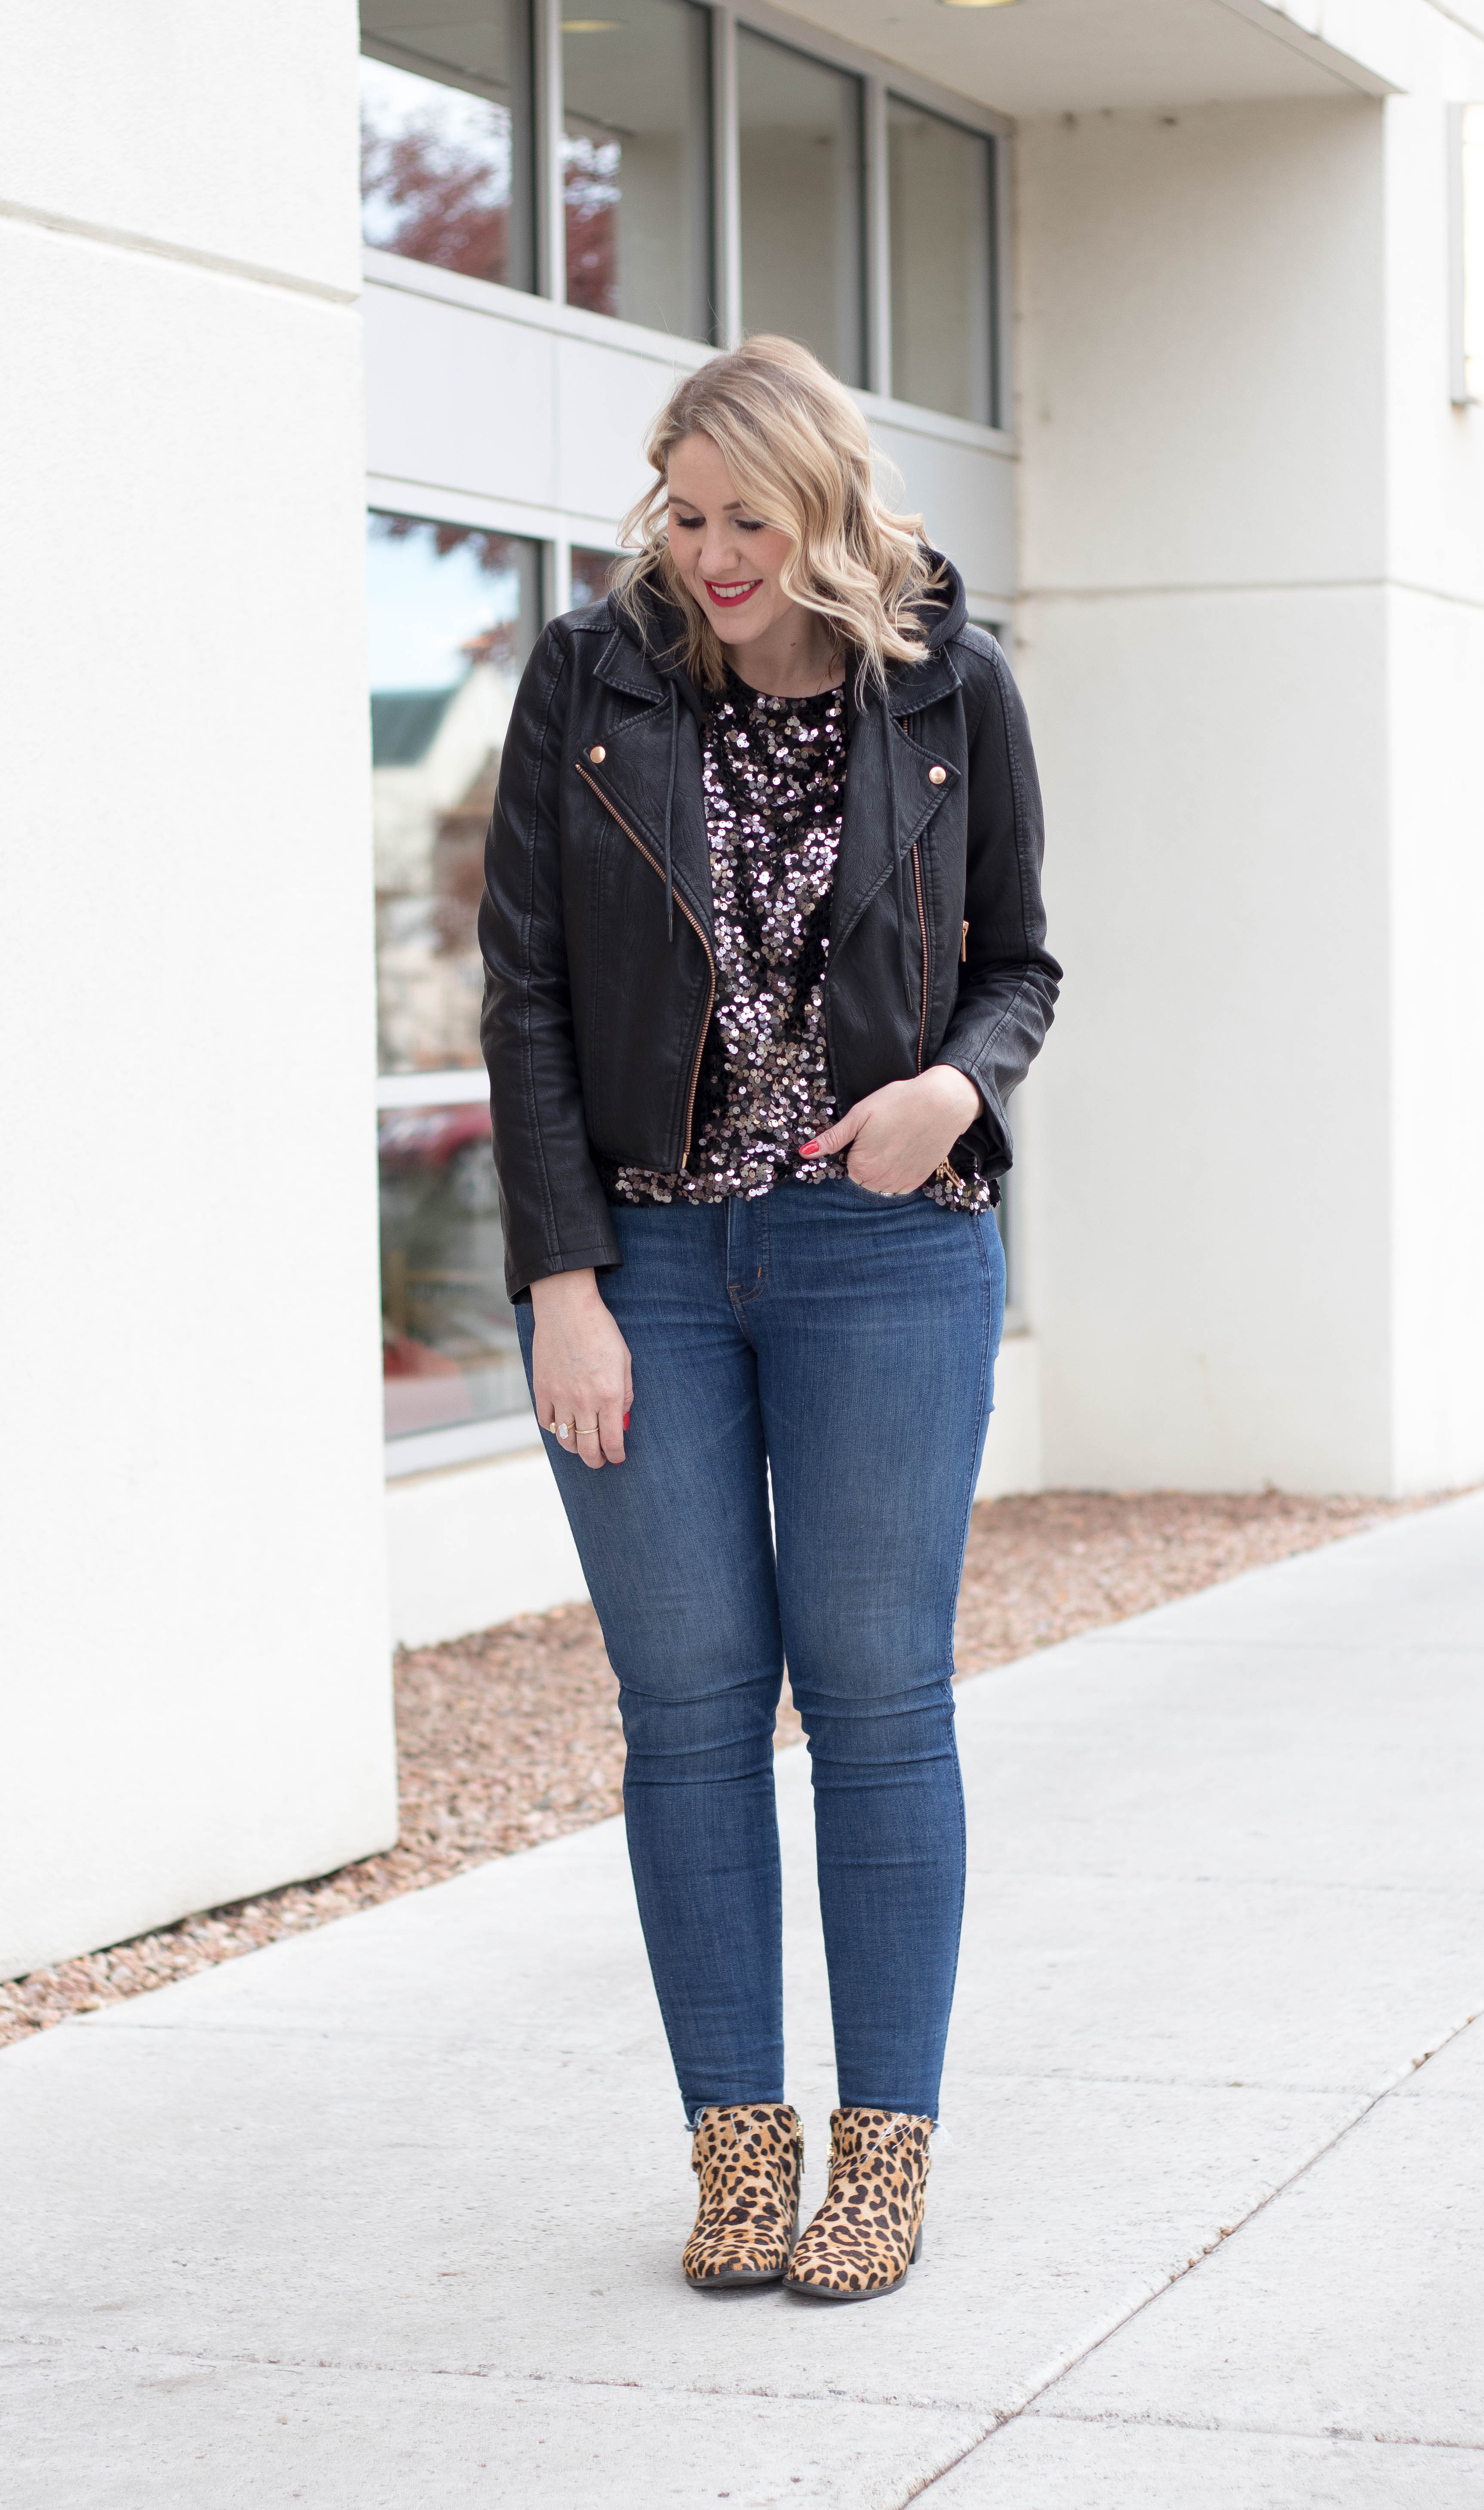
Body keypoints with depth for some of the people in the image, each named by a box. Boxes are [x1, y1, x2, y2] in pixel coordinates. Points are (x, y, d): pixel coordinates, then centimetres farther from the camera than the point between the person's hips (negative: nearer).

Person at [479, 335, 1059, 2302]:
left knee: (875, 1689, 1)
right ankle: (739, 2142, 12)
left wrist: (955, 1082, -16)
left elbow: (1019, 964, 8)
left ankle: (887, 2153, 10)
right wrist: (563, 1287, -7)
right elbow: (525, 988, -1)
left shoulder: (952, 693, 0)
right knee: (690, 1700, 2)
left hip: (884, 1252, -1)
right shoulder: (589, 684, 0)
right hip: (639, 1254, 1)